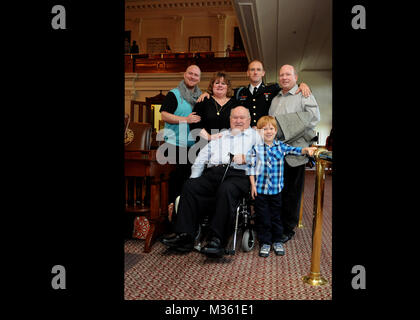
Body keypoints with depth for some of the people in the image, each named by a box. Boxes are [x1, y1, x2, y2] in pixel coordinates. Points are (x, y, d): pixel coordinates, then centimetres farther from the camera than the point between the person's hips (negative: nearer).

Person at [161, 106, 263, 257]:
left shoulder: (254, 135, 22)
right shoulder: (219, 136, 32)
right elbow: (200, 160, 23)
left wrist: (245, 158, -15)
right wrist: (194, 178, 9)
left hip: (238, 175, -4)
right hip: (213, 173, 4)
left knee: (225, 190, -37)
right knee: (189, 186, -23)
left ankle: (217, 239, -33)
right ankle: (184, 236, -23)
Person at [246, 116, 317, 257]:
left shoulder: (281, 146, 4)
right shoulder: (255, 147, -5)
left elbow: (295, 150, -1)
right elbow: (251, 166, -4)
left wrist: (306, 149, -22)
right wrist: (253, 185, -7)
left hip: (276, 189, 2)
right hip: (260, 188, -2)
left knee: (276, 215, 13)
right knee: (262, 217, 8)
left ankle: (277, 241, 30)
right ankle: (265, 243, 22)